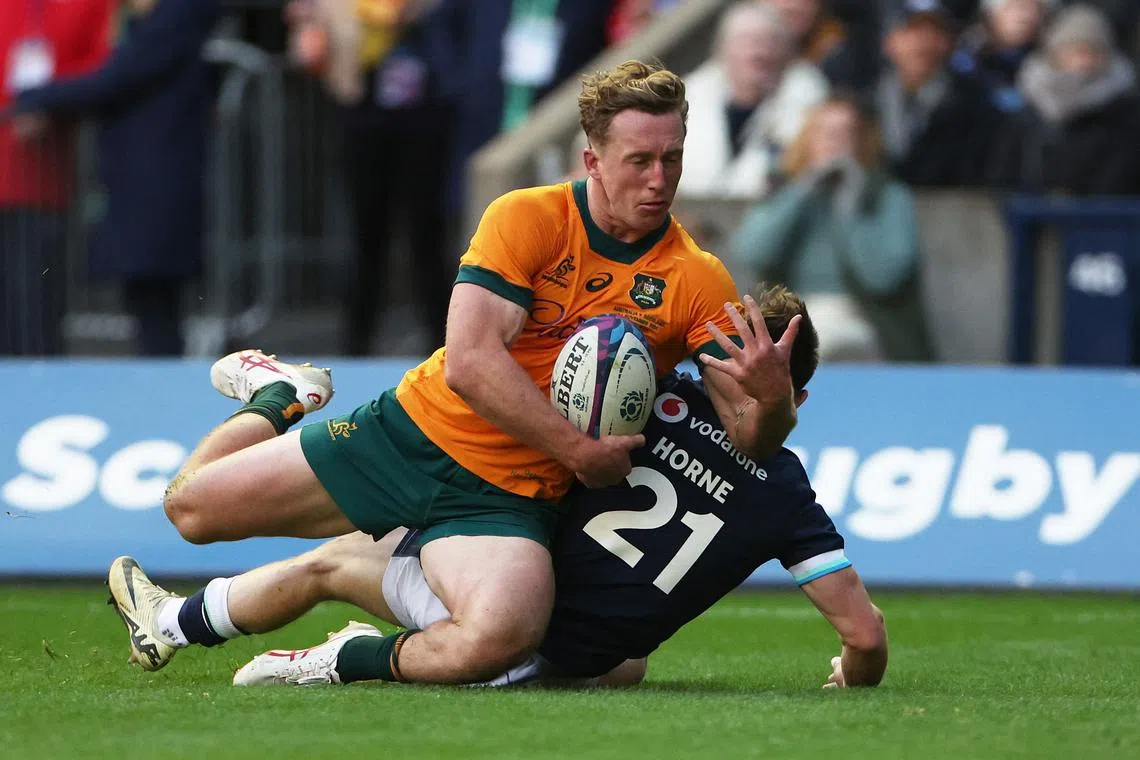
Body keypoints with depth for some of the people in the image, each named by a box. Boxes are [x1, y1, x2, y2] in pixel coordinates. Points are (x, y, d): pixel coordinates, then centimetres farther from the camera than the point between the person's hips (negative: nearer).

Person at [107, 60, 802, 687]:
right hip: (417, 432, 1)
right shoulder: (528, 219, -11)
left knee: (497, 639, -35)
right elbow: (471, 360, -21)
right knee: (192, 505, 4)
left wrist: (772, 399, -37)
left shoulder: (699, 281, -7)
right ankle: (284, 396, 37)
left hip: (508, 499, -1)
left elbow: (751, 437, -14)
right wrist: (579, 450, -25)